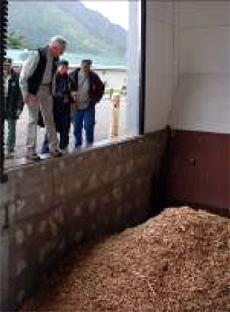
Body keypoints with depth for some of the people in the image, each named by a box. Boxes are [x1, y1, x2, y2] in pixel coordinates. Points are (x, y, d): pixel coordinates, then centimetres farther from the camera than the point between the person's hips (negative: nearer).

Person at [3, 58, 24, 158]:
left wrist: (19, 107, -8)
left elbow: (20, 93, -3)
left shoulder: (16, 77, -2)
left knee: (11, 130, 5)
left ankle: (10, 150, 13)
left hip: (11, 108, -1)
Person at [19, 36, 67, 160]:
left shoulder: (55, 58, 3)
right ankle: (30, 150, 1)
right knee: (33, 119, -5)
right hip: (34, 90, -6)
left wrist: (51, 91, 11)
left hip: (47, 90, 7)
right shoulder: (37, 55, -18)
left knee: (49, 119, 9)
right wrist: (25, 93, -14)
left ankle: (53, 147, 17)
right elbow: (24, 74, -15)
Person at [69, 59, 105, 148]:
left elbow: (101, 87, 12)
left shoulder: (93, 76, 1)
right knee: (76, 128, 7)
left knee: (88, 127, -5)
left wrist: (96, 98, 5)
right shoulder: (73, 75, -1)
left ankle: (89, 145, 8)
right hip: (76, 106, 1)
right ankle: (77, 146, 18)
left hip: (89, 106, -1)